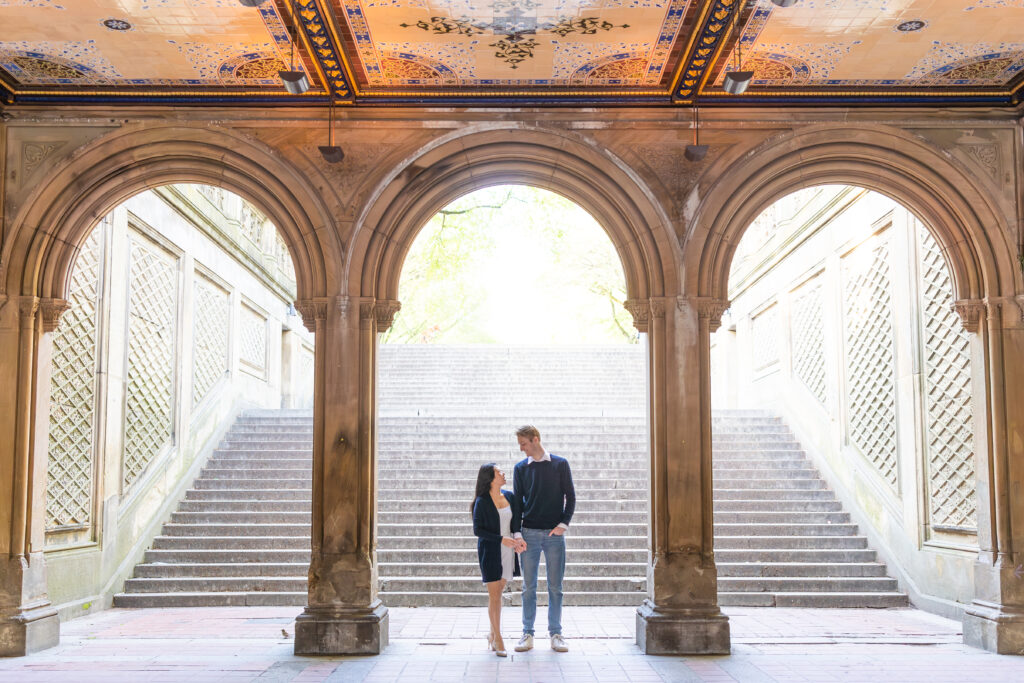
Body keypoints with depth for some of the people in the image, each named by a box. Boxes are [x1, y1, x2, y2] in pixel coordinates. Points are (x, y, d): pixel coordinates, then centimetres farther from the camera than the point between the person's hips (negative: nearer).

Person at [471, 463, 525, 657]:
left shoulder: (510, 497, 6)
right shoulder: (482, 502, -9)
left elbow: (518, 519, 14)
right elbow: (477, 530, -10)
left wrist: (518, 539, -4)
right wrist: (501, 539, -19)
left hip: (508, 551, 5)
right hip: (490, 551, -5)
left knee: (498, 592, 11)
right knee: (494, 595, -3)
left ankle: (493, 635, 23)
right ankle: (498, 638, 4)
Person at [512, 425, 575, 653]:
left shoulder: (560, 464, 2)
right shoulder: (520, 468, 6)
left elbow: (570, 496, 3)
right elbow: (517, 501, 7)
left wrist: (563, 524, -8)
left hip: (554, 533, -1)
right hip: (529, 533, 1)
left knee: (555, 586, 4)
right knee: (528, 587, 4)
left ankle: (555, 633, 12)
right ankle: (527, 634, 11)